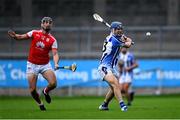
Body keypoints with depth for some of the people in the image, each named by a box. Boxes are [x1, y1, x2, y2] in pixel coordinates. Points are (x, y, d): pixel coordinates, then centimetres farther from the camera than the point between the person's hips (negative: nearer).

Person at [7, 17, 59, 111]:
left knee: (53, 83, -19)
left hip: (45, 65, 1)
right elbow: (21, 37, -4)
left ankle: (46, 91, 17)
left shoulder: (52, 40, -3)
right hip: (32, 65, 0)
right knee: (32, 90, -6)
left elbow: (55, 53, -12)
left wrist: (56, 63, -32)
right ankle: (40, 103, 23)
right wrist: (14, 36, -28)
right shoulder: (34, 33, -1)